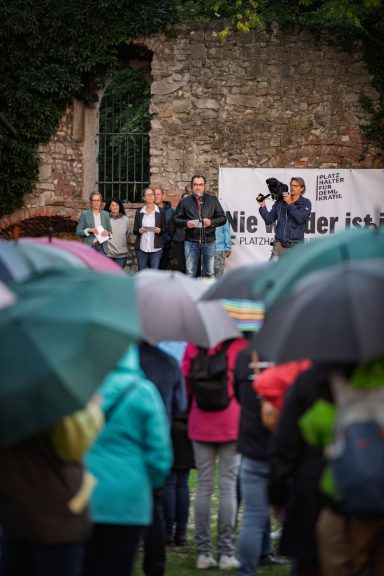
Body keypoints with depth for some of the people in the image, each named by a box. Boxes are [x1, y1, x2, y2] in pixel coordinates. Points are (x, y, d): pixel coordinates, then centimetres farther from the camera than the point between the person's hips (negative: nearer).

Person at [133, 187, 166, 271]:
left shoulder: (160, 212, 5)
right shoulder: (139, 212, 8)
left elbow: (164, 229, 9)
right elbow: (134, 230, 10)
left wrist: (160, 230, -13)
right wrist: (139, 231, -12)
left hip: (155, 248, -1)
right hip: (141, 247, 1)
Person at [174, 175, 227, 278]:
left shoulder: (213, 200, 8)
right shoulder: (185, 201, 8)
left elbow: (222, 218, 8)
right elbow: (176, 219, 9)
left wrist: (211, 222, -10)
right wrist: (186, 223, -10)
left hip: (208, 241, 0)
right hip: (191, 241, 0)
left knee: (209, 273, 2)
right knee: (190, 273, 2)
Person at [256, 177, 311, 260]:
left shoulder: (305, 203, 3)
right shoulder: (280, 202, 10)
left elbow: (301, 219, -15)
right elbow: (269, 220, 7)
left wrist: (290, 204, -17)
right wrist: (262, 206, -6)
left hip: (295, 245, -2)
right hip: (279, 244, 2)